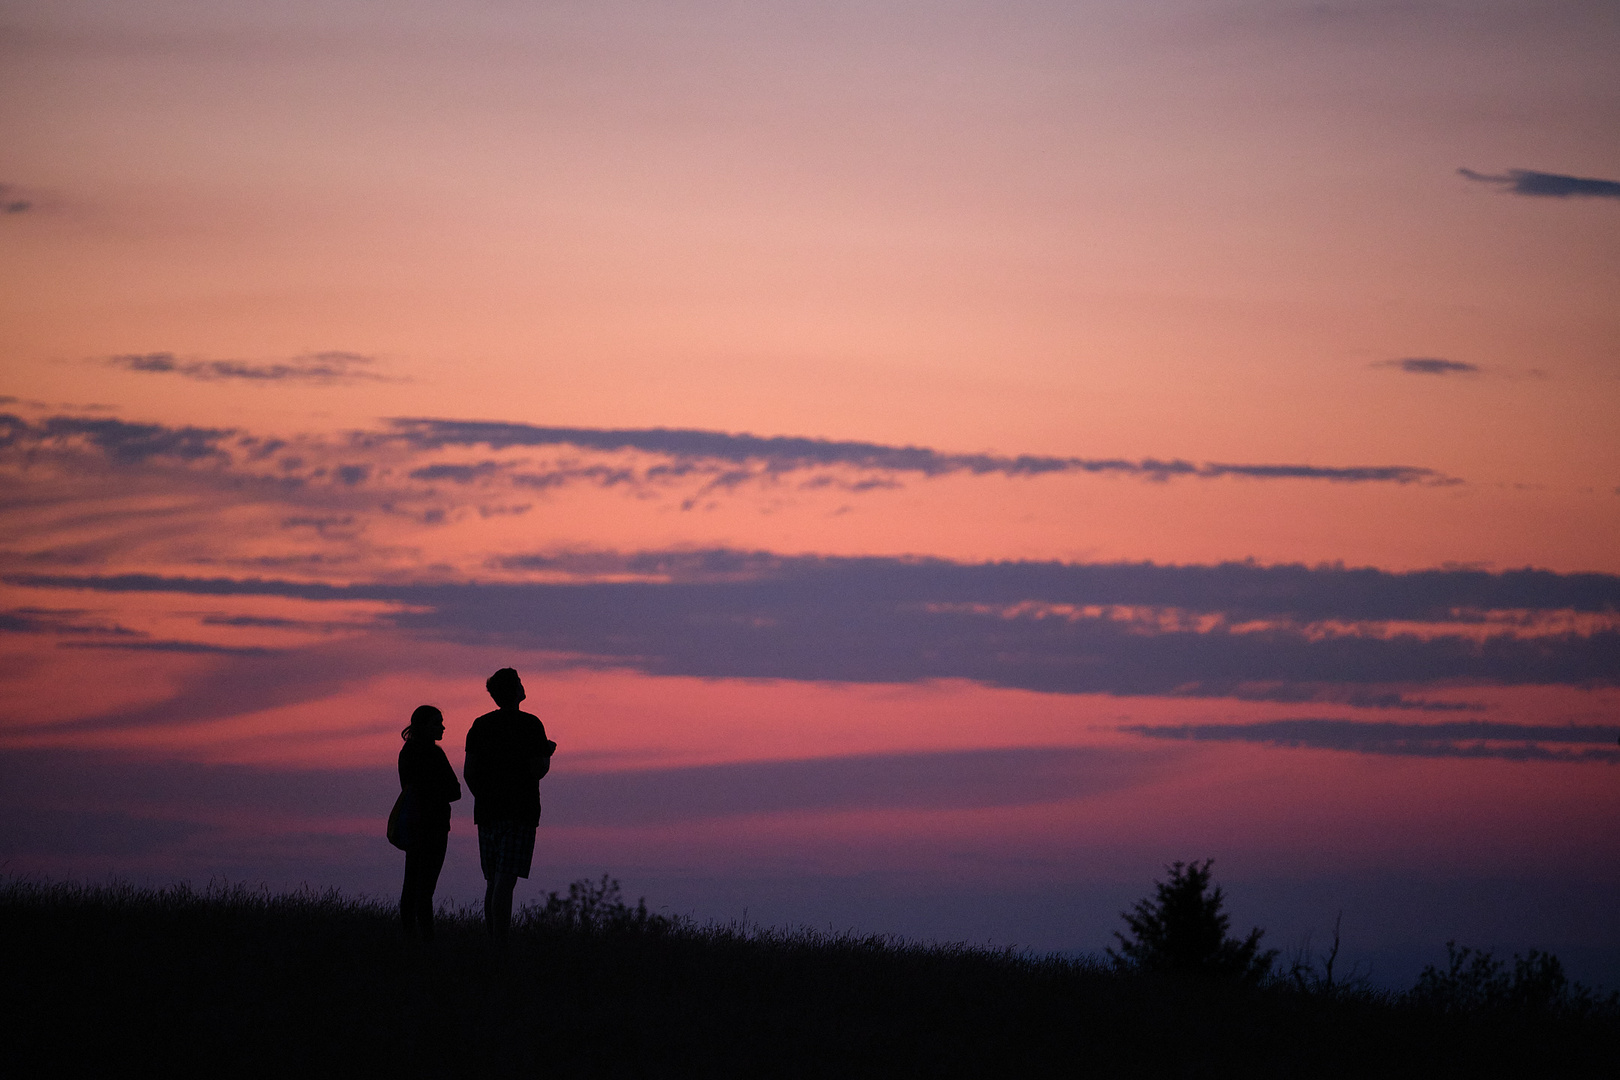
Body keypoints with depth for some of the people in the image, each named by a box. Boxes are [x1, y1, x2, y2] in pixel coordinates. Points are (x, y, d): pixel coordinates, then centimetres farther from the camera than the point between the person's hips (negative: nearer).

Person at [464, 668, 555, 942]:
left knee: (493, 881, 12)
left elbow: (469, 772, 8)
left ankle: (491, 940, 11)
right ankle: (500, 942, -20)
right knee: (506, 881, -12)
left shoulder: (480, 725, 9)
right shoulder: (530, 725, -6)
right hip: (520, 811, -5)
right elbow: (538, 770, -10)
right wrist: (548, 751, 11)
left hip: (486, 810, 5)